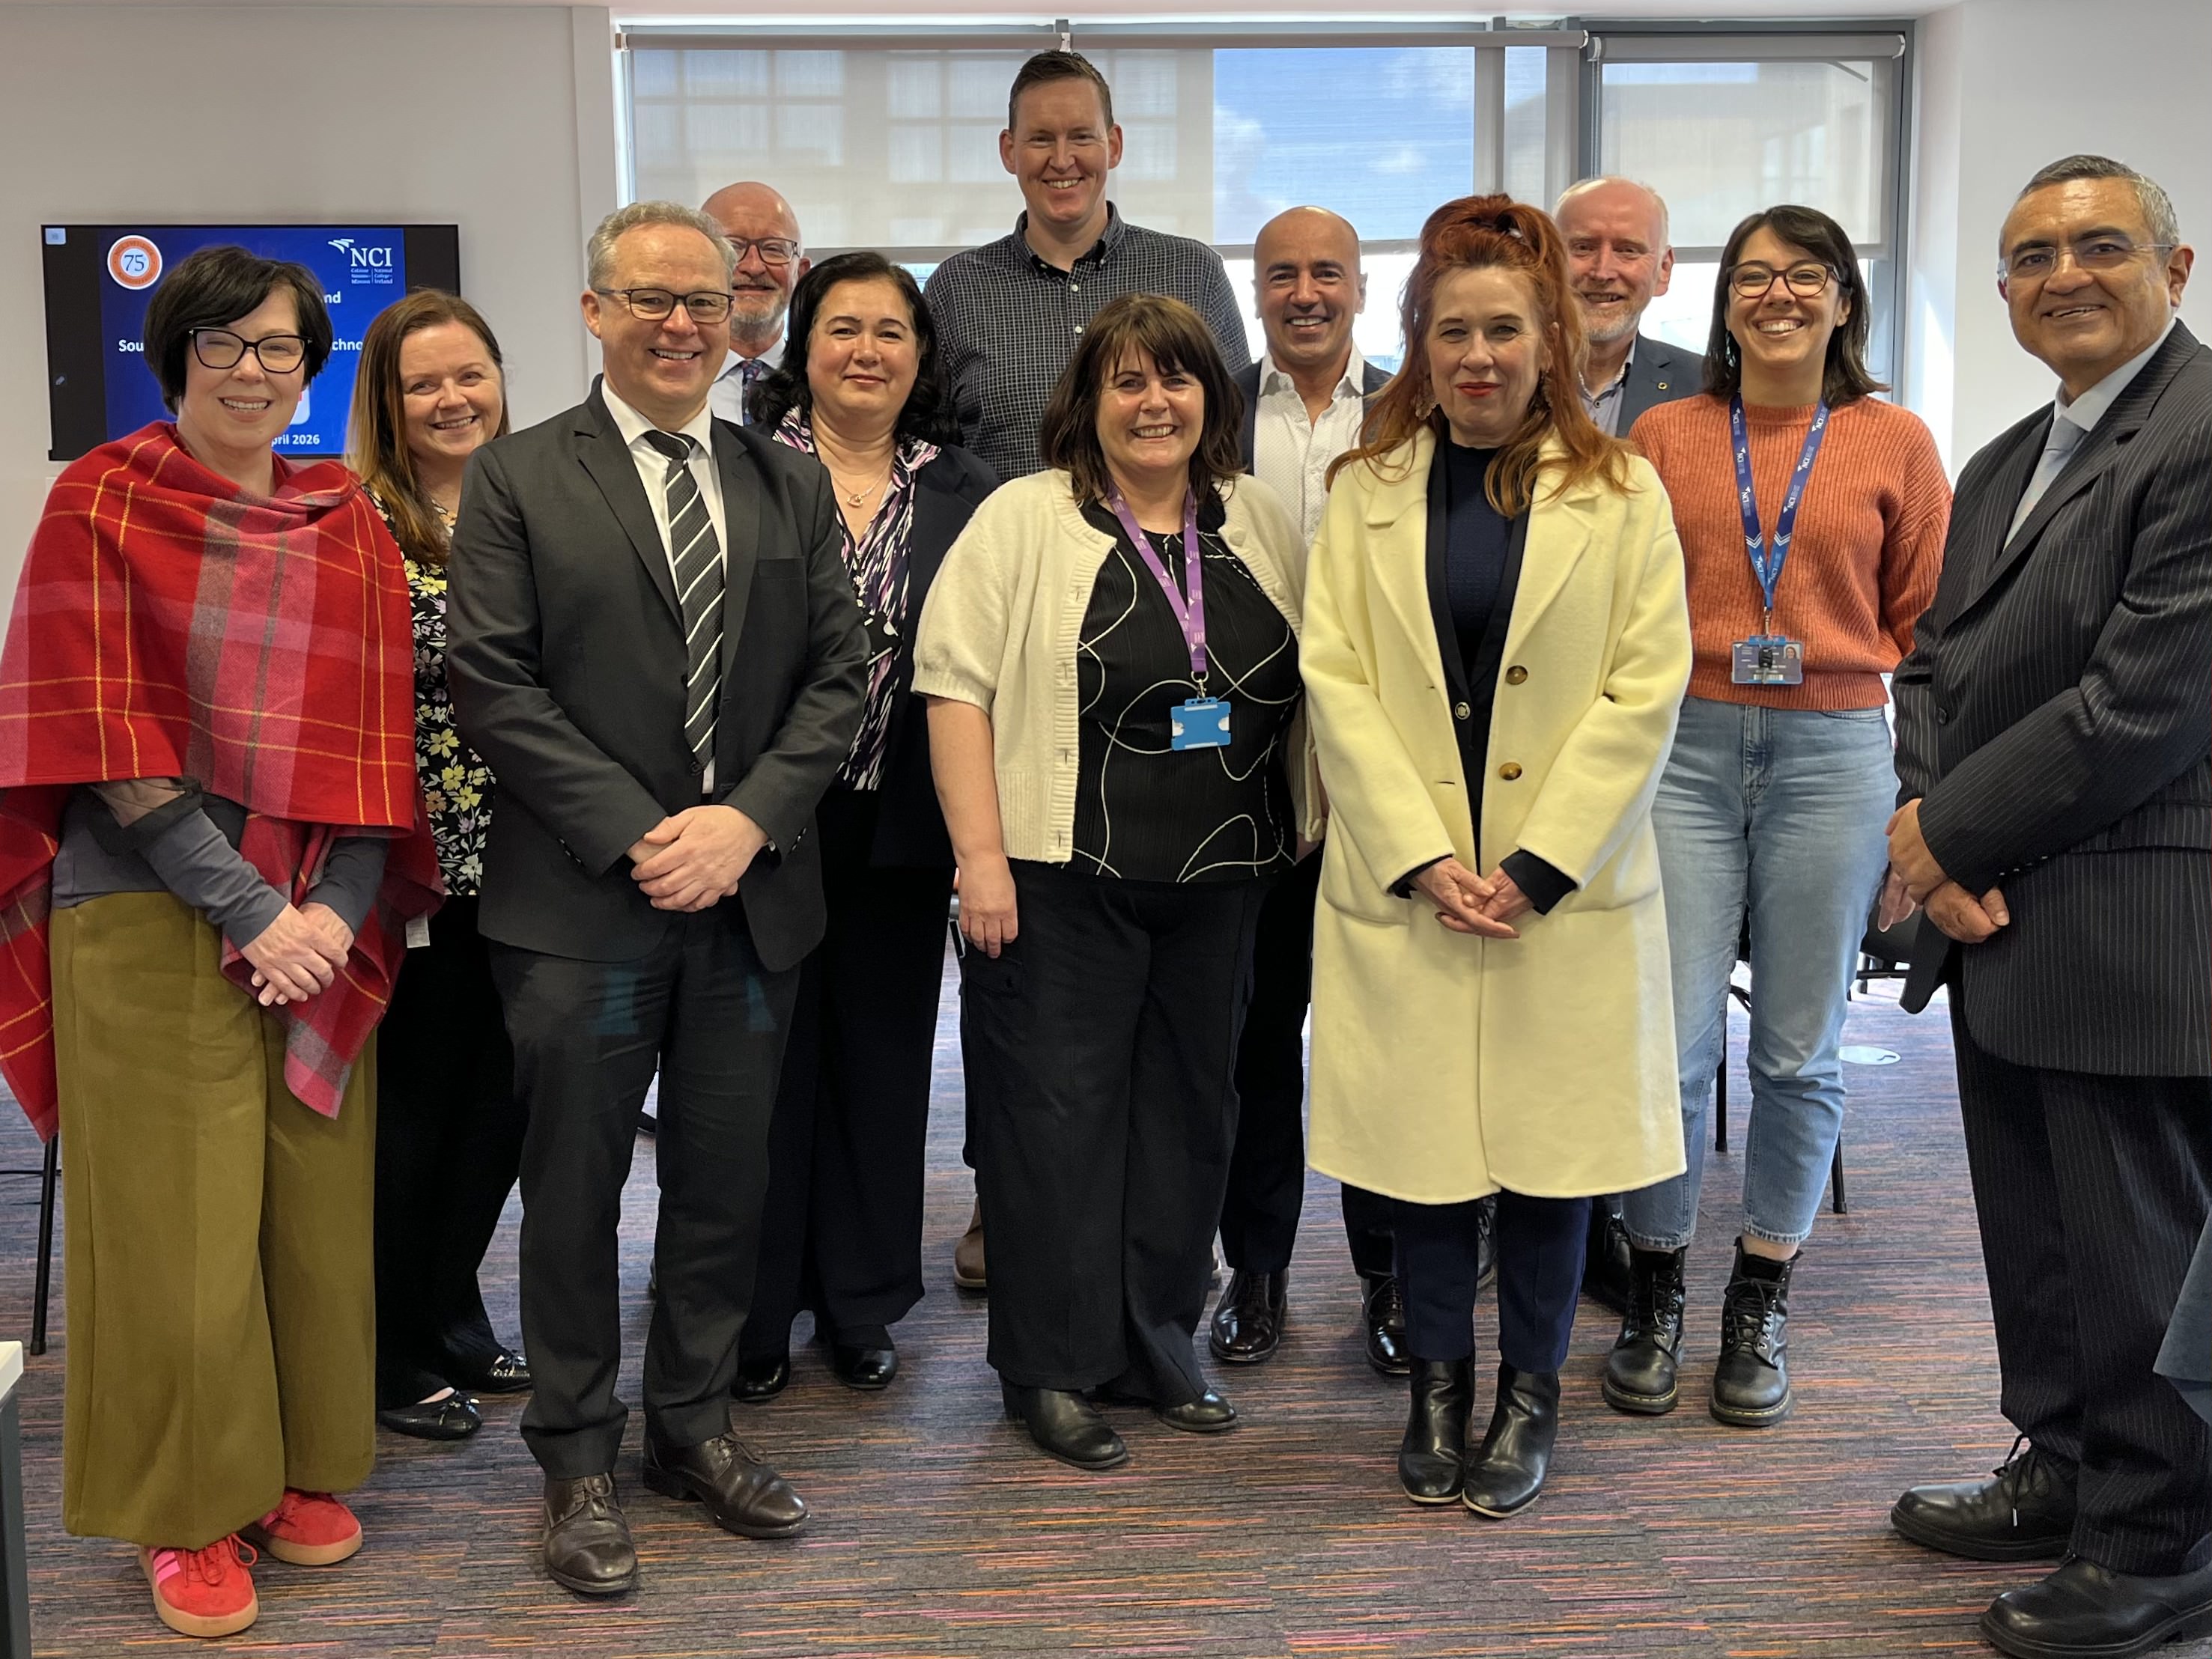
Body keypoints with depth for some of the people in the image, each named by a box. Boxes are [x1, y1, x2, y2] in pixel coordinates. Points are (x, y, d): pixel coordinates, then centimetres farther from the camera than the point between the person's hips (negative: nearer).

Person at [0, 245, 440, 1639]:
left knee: (318, 1208, 9)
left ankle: (302, 1470, 27)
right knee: (177, 1221, 2)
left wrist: (336, 910, -9)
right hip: (150, 923, -3)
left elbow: (376, 729, 5)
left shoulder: (349, 523, 10)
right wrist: (252, 910, -14)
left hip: (325, 928, 4)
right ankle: (188, 1510, 20)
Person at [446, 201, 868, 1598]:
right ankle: (579, 1459, 23)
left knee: (727, 1181, 12)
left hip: (753, 894, 3)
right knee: (576, 1188, 7)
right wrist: (636, 835, -14)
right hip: (580, 903, -3)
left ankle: (697, 1427, 30)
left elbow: (839, 678, 5)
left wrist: (748, 819, -10)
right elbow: (492, 686, -7)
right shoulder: (519, 479, 0)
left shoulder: (791, 484, 10)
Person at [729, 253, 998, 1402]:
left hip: (901, 827, 3)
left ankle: (861, 1304, 27)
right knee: (765, 1059, 6)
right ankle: (753, 1311, 21)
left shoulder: (967, 493, 6)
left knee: (881, 1060, 12)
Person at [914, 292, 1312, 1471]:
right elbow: (956, 683, -9)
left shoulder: (1259, 523, 9)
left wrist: (1300, 830, 8)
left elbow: (1306, 685, 16)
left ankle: (1158, 1346, 27)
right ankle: (1050, 1368, 15)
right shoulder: (1025, 520, -5)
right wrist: (980, 852, -15)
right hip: (1063, 879, -5)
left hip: (1219, 883, 5)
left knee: (1188, 1108, 12)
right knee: (1058, 1113, 2)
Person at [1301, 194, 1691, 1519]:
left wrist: (1537, 864, -11)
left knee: (1548, 1143, 5)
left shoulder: (1618, 490, 2)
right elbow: (1336, 676, 0)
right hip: (1402, 878, 1)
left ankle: (1531, 1397, 22)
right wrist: (1422, 856, -10)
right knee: (1421, 1141, 6)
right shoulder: (1368, 489, 5)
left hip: (1567, 884, -1)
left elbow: (1648, 687, -3)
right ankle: (1438, 1386, 24)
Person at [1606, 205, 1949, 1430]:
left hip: (1832, 754, 0)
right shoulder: (1663, 435, 7)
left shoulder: (1895, 444, 6)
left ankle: (1760, 1305, 22)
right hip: (1685, 747, 0)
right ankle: (1655, 1291, 16)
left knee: (1800, 1048, 6)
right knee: (1670, 1040, -4)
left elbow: (1925, 618, 12)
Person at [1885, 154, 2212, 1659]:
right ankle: (2069, 1473, 36)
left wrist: (1950, 831, -12)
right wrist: (1935, 837, -4)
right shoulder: (2004, 466, 17)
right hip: (2002, 917, 9)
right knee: (2038, 1236, 19)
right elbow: (1937, 665, 14)